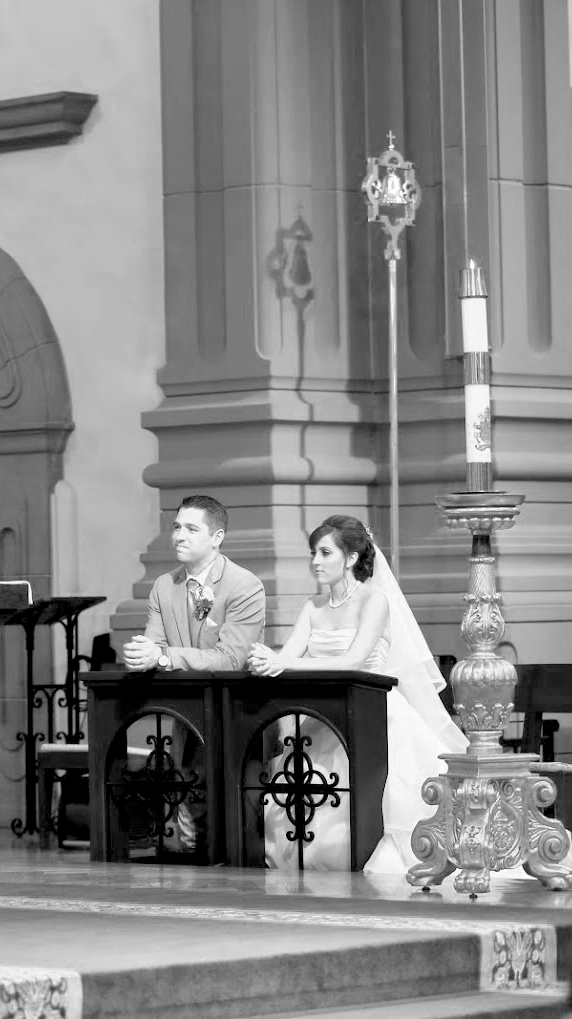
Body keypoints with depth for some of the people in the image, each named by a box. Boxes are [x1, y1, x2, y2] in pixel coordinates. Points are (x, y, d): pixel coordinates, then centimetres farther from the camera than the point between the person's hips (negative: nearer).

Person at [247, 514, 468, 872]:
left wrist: (287, 664, -31)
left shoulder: (375, 600, -6)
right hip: (325, 721, 6)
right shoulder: (314, 607, 14)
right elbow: (288, 657, 1)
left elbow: (354, 661, -20)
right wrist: (267, 660, -25)